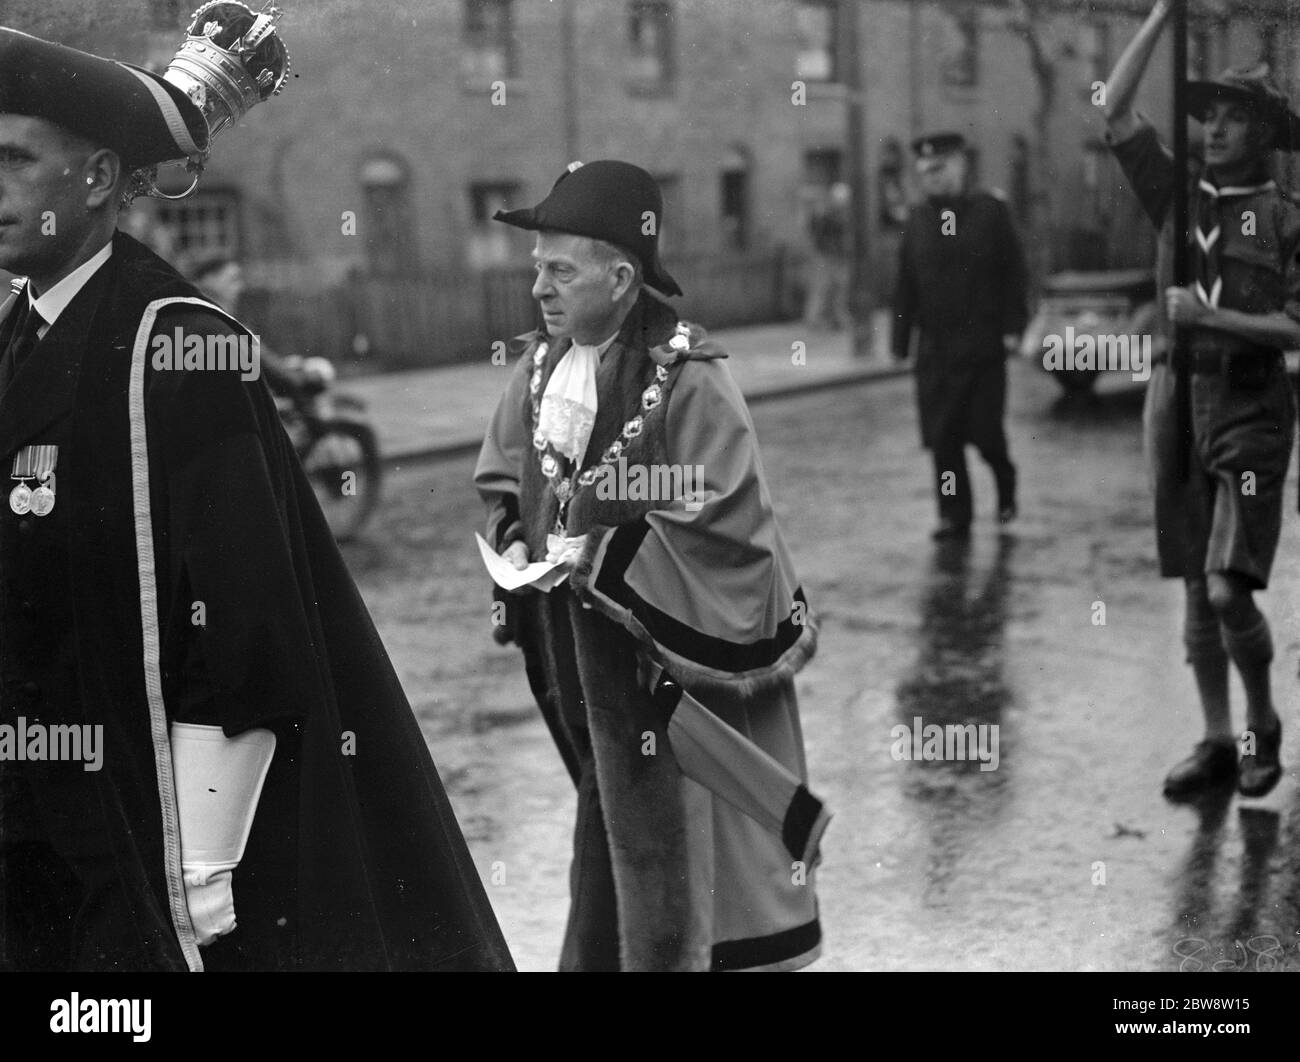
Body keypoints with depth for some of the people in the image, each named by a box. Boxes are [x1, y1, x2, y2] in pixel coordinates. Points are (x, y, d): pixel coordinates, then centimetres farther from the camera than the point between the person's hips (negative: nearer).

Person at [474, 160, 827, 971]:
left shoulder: (687, 377, -19)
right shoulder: (543, 366, 3)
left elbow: (716, 518, -21)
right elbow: (501, 480, 16)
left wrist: (599, 553, -19)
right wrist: (515, 542, -2)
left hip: (678, 646, -7)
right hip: (585, 638, 7)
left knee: (674, 835, 0)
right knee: (610, 819, 19)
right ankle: (597, 956, 32)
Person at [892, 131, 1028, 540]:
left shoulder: (991, 211, 1)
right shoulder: (917, 219, 8)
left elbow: (1013, 272, 0)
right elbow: (905, 286, 8)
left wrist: (1012, 326, -7)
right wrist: (901, 341, 5)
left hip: (984, 344, -3)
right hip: (935, 348, 3)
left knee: (984, 429, -3)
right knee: (942, 436, 0)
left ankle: (1005, 486, 26)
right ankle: (954, 514, 10)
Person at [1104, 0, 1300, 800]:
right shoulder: (1179, 195, 10)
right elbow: (1116, 109, 5)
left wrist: (1212, 316, -17)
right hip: (1178, 402, 5)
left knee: (1229, 589, -13)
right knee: (1195, 592, 8)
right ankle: (1217, 742, 19)